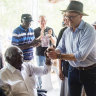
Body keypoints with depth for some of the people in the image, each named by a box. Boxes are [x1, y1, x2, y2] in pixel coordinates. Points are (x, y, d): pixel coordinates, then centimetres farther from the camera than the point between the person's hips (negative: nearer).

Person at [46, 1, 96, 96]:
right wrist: (54, 51, -19)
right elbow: (61, 48, 4)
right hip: (73, 70, 6)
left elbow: (81, 56, -28)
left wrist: (58, 56, -27)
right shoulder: (67, 31, 0)